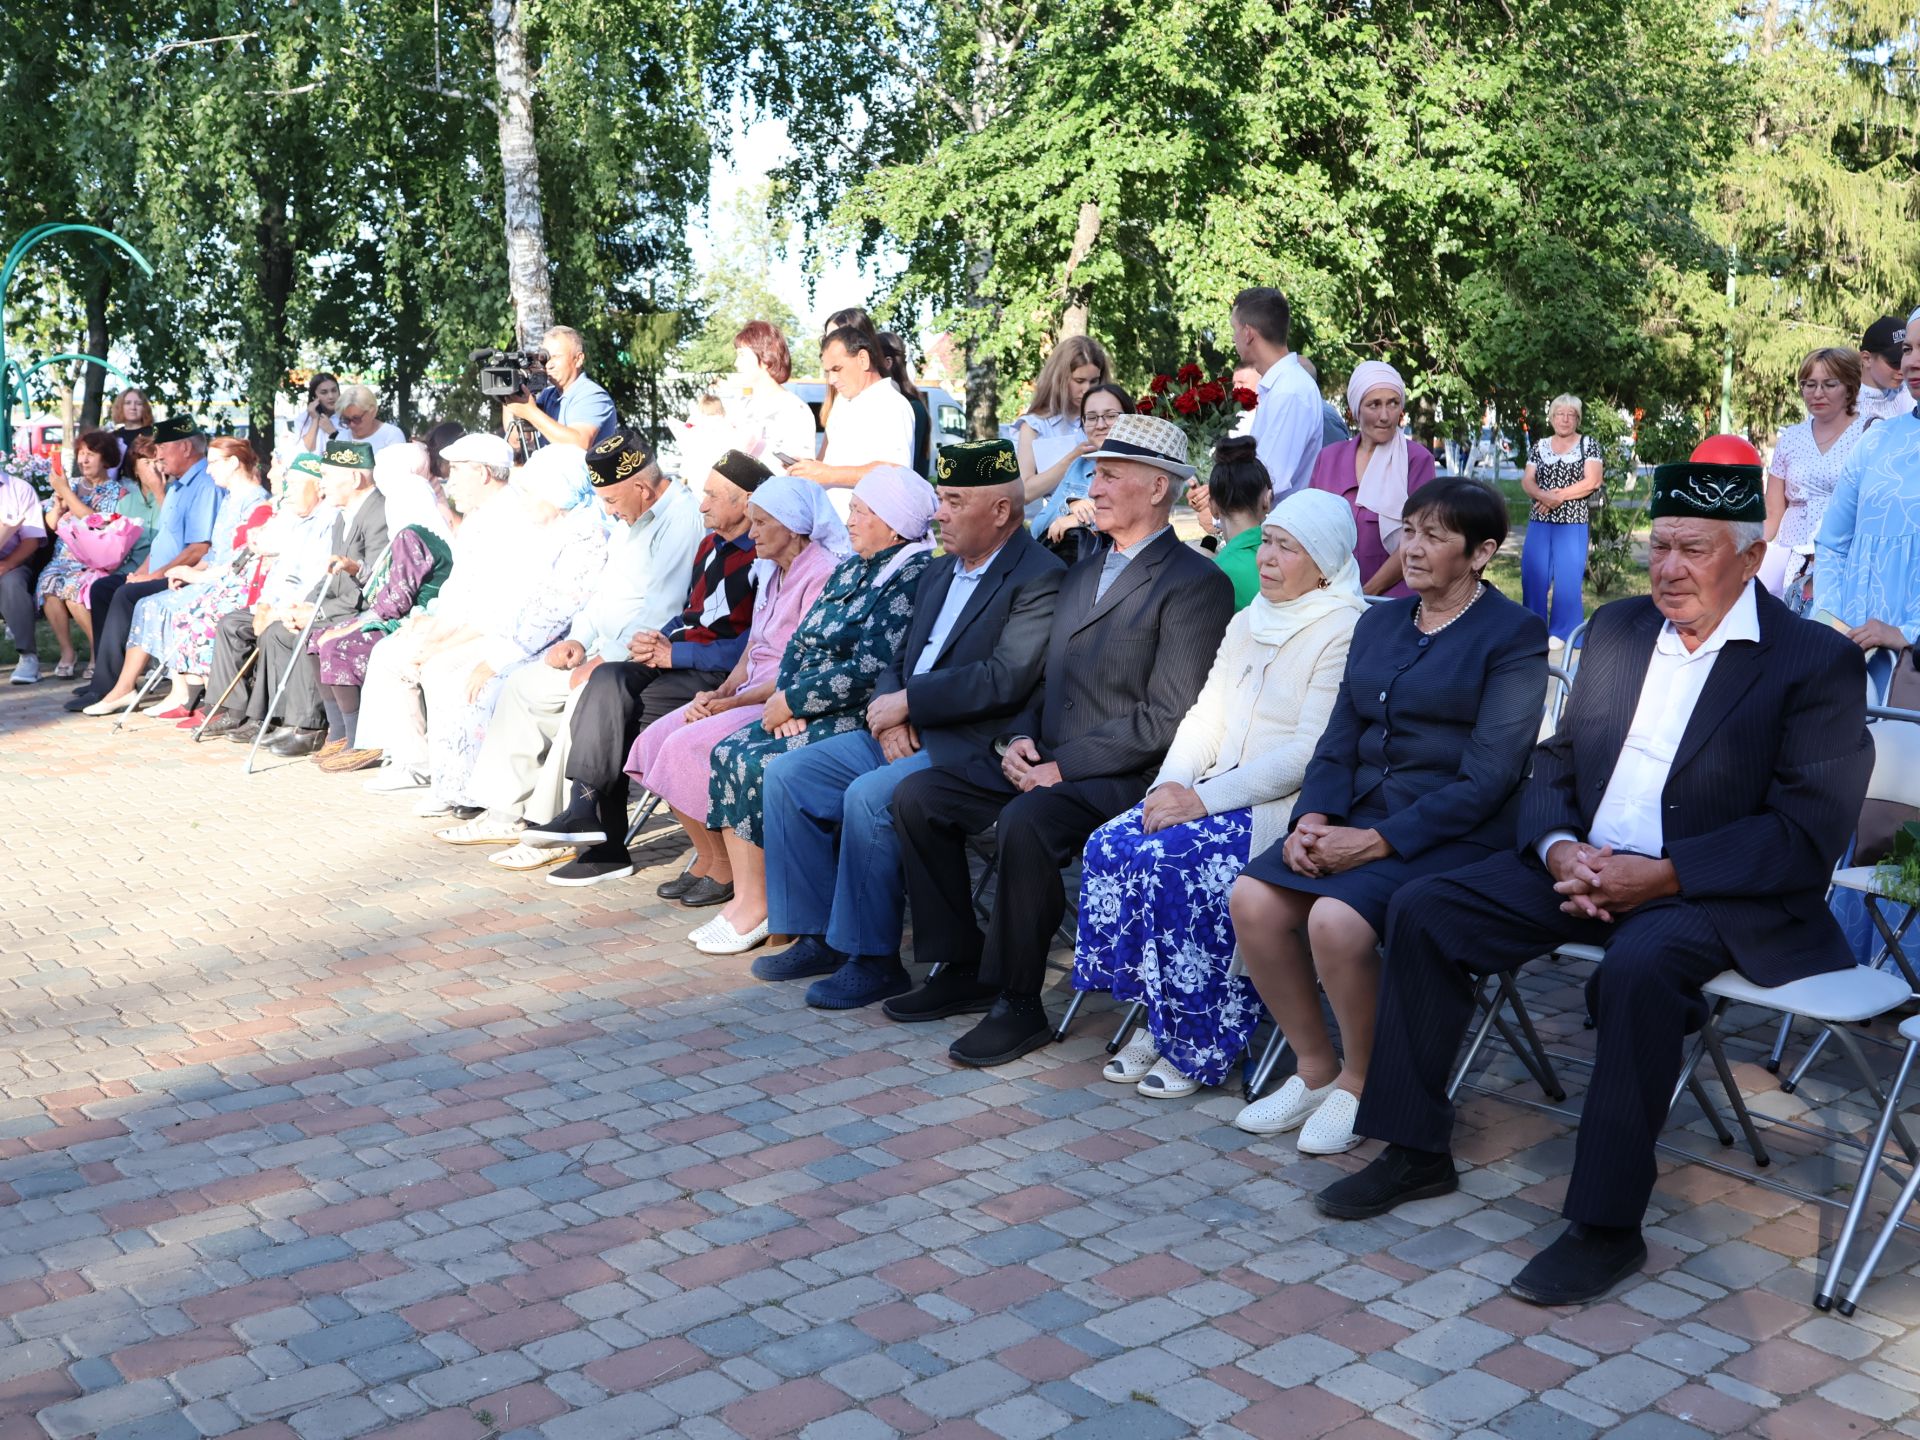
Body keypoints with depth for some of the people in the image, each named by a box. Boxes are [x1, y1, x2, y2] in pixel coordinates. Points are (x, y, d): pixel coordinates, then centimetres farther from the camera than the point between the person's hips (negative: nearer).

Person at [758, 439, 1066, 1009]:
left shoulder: (1039, 579, -11)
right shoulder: (939, 572, 18)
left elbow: (1006, 679, -22)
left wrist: (907, 703, -16)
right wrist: (890, 716, -4)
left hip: (968, 747, -9)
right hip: (904, 734, 9)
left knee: (868, 798, -30)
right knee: (787, 774, 0)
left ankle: (873, 959, -14)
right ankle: (820, 937, 5)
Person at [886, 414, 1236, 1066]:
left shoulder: (1197, 583, -8)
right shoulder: (1084, 571, 20)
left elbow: (1168, 718, -16)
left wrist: (1064, 766, -19)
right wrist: (1020, 737, 0)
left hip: (1123, 779, -9)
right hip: (1044, 761, 9)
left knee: (1025, 822, -34)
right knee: (917, 795, -4)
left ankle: (1017, 1003, -17)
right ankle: (961, 967, 5)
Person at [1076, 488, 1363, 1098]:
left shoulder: (1344, 632, -10)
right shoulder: (1248, 622, 17)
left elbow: (1310, 754, -18)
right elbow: (1205, 716, 14)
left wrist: (1206, 799, -21)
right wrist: (1172, 784, -5)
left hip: (1290, 807, -8)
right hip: (1219, 791, 8)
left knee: (1169, 861, -28)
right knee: (1110, 845, -16)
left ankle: (1199, 1044, -12)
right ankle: (1159, 1018, -6)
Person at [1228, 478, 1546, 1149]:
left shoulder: (1515, 635, -5)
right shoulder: (1379, 622, 16)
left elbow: (1486, 779, -13)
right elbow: (1339, 739, 14)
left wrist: (1378, 842, -19)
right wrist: (1314, 817, -7)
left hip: (1454, 835, -6)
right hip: (1358, 814, 7)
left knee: (1336, 919, -30)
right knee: (1253, 899, -18)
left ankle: (1360, 1083, -3)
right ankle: (1314, 1069, 2)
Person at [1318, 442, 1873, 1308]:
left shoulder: (1815, 661, -7)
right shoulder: (1619, 628, 11)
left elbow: (1809, 834, -14)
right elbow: (1554, 763, 12)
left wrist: (1666, 876, -23)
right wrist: (1557, 847, -9)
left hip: (1716, 890, -6)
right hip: (1587, 865, 6)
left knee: (1640, 962, -37)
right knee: (1425, 910, -10)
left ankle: (1607, 1222, -23)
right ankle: (1416, 1151, 2)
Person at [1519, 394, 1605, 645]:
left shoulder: (1588, 444, 3)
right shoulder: (1540, 446, 12)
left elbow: (1592, 481, -7)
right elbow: (1527, 481, 5)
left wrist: (1559, 496, -13)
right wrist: (1544, 496, -15)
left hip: (1572, 522, -3)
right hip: (1539, 521, 3)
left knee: (1568, 577, -3)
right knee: (1533, 574, 3)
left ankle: (1561, 633, 2)